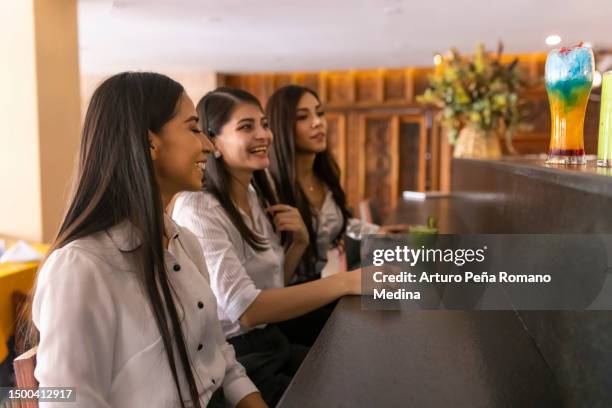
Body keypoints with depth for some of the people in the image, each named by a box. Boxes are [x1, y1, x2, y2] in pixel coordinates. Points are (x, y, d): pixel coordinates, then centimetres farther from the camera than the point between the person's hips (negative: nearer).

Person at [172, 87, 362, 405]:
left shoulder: (256, 195, 6)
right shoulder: (197, 209, -20)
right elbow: (245, 310, -29)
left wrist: (299, 242, -6)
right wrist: (347, 281, -32)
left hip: (272, 343, 7)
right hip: (232, 359, -7)